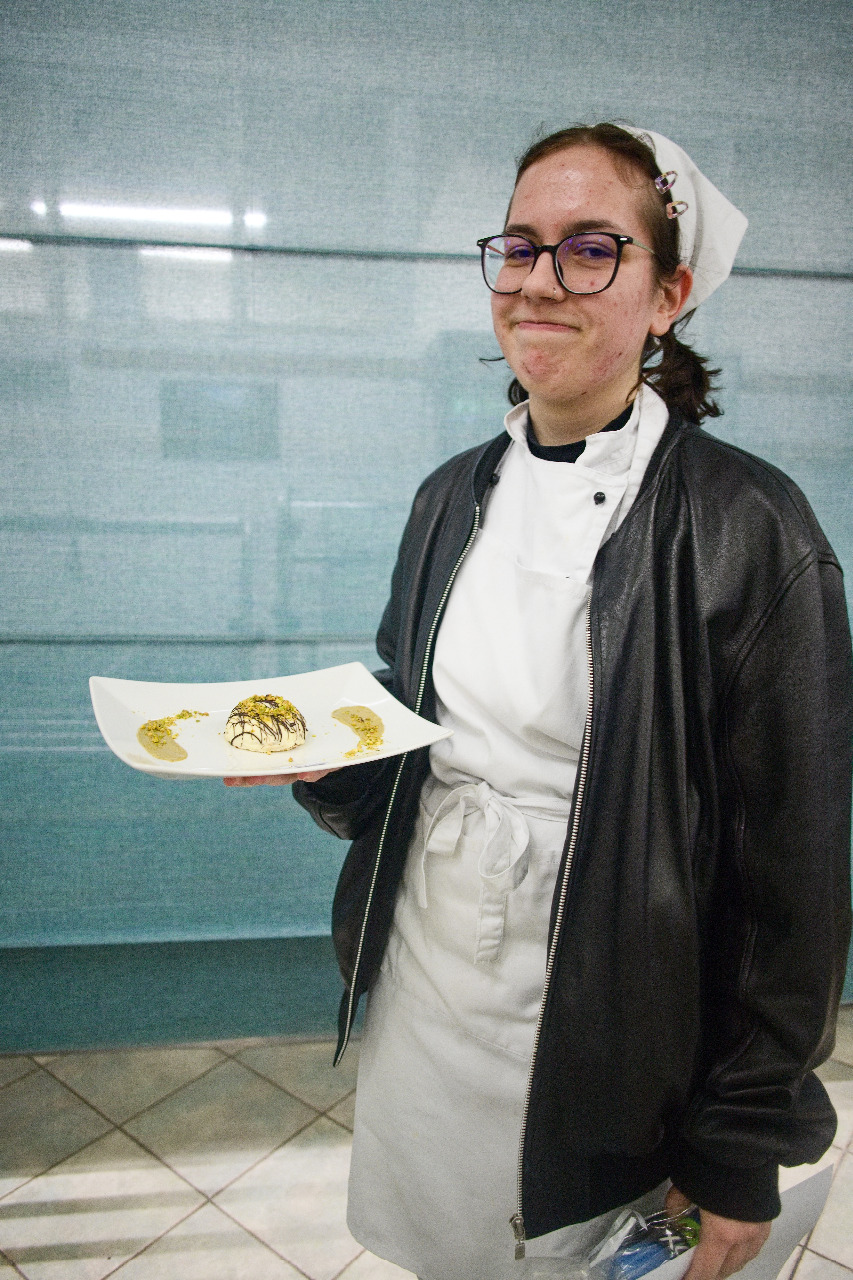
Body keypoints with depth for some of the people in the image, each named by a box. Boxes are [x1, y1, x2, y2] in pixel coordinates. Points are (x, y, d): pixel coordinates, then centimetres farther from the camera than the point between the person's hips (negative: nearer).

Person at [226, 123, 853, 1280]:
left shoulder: (747, 527, -18)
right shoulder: (454, 496, 1)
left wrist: (742, 1152, -7)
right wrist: (324, 755, -10)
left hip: (599, 1020, -5)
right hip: (423, 969, 6)